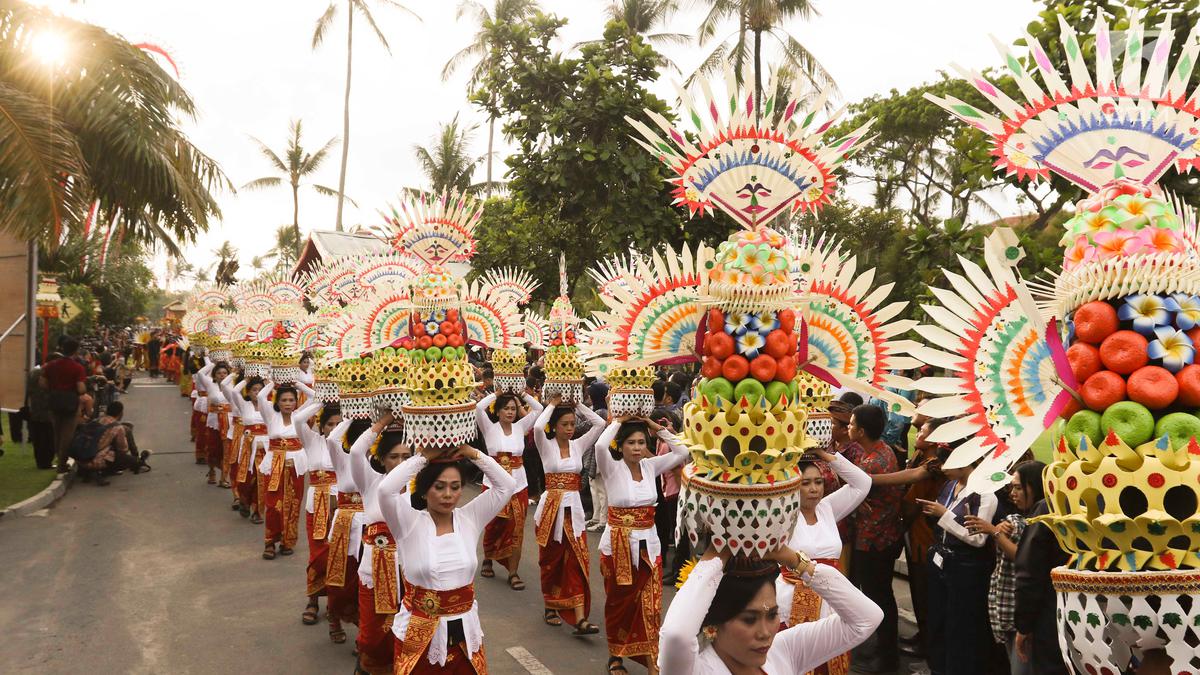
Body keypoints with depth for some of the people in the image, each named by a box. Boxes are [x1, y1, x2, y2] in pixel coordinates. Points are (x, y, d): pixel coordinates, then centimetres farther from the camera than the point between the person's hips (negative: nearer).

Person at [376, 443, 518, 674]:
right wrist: (423, 457, -19)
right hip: (420, 632, -3)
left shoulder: (469, 519, -1)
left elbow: (507, 485, -6)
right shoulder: (409, 524, -10)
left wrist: (472, 453, -13)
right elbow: (386, 489, -27)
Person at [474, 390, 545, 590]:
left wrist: (523, 394, 1)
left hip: (518, 485, 2)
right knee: (493, 527, 11)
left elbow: (538, 409, 1)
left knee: (516, 529, 1)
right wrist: (496, 395, -6)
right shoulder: (490, 428, -2)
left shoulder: (520, 427, 5)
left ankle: (513, 573, 6)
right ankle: (487, 561, 35)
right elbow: (479, 407, -17)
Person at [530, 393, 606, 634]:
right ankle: (550, 607, 28)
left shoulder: (578, 445, 7)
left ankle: (580, 619, -7)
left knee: (577, 561, -4)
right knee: (551, 560, 9)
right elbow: (537, 427, -24)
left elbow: (600, 423, -2)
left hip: (574, 508, 3)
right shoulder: (546, 445, -3)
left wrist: (578, 405, 1)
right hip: (551, 506, -2)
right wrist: (552, 404, -11)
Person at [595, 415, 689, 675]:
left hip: (648, 544, 3)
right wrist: (618, 422, -16)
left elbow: (682, 452, -5)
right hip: (618, 544, -3)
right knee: (619, 603, 12)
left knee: (649, 605, 3)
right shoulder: (612, 468, -10)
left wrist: (657, 428, -6)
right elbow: (600, 445, -30)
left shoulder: (650, 466, 2)